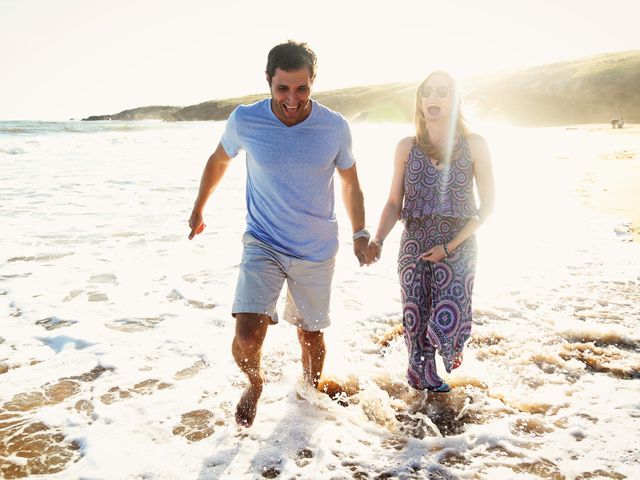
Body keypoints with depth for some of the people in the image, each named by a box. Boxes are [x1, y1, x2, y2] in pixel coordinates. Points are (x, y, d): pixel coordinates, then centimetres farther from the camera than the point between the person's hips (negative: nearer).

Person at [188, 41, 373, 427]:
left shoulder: (335, 127, -11)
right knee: (247, 336, -15)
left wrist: (361, 234, -2)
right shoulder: (245, 121, -12)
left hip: (317, 250, 1)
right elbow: (219, 161, 8)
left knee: (311, 333, 14)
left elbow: (350, 183, 5)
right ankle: (255, 382, 19)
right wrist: (199, 209, 18)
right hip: (263, 244, -1)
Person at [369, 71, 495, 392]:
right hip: (414, 247, 2)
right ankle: (424, 375, 32)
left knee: (448, 323, -11)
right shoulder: (407, 147, 4)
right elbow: (394, 203, 6)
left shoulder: (474, 145, -1)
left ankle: (450, 348, 26)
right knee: (416, 322, 5)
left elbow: (486, 206, -1)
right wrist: (378, 240, -11)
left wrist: (450, 246, -10)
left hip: (458, 248, -2)